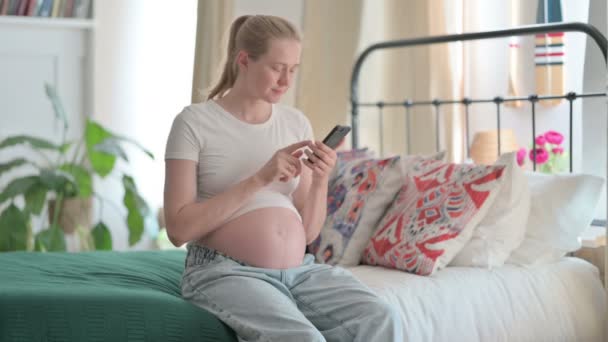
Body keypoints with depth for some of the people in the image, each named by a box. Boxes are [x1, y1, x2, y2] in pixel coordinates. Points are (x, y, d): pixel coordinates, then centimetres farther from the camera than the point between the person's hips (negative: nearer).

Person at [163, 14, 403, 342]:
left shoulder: (296, 123, 11)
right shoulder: (195, 122, -3)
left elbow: (308, 232, 13)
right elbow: (178, 228, -11)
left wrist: (320, 181, -7)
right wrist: (259, 179, -15)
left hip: (299, 270, 5)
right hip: (226, 273, -5)